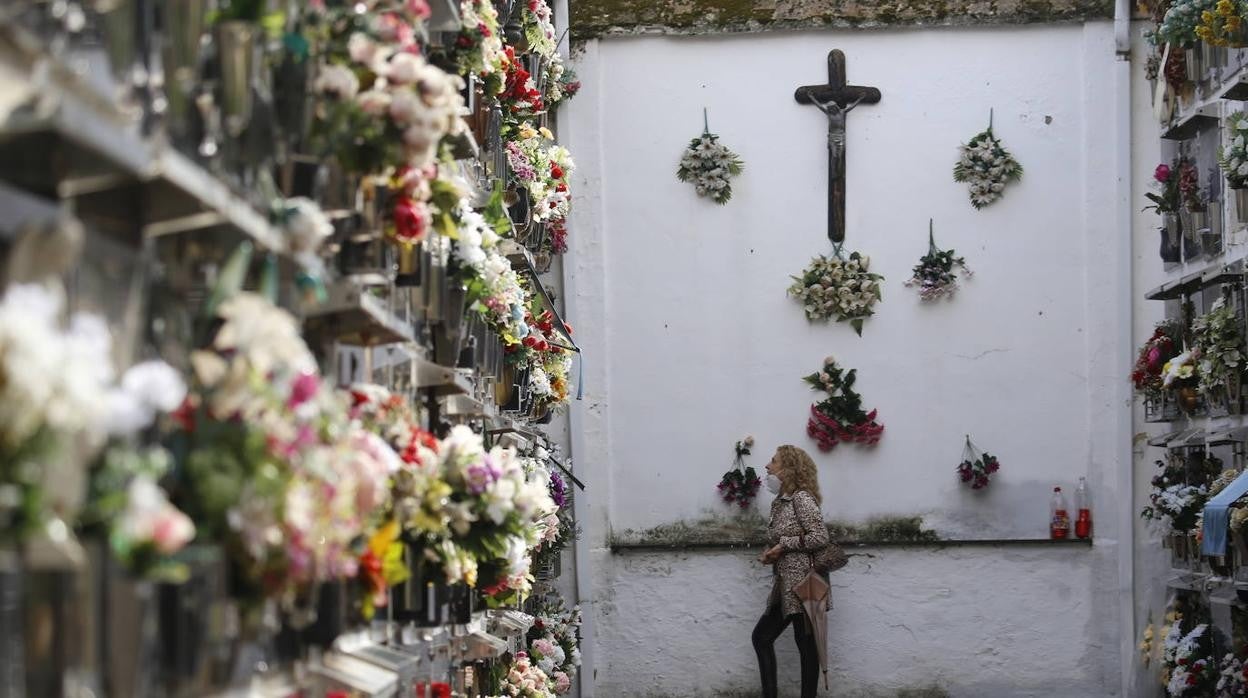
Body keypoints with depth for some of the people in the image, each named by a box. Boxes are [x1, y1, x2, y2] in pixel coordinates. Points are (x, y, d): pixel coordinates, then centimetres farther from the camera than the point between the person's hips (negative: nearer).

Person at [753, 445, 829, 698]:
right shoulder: (780, 501, 16)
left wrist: (783, 545, -14)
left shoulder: (801, 498, -11)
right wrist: (771, 553, 3)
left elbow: (820, 537, -17)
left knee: (806, 642, -4)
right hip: (785, 584, 10)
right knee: (762, 636, 10)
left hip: (802, 582, -10)